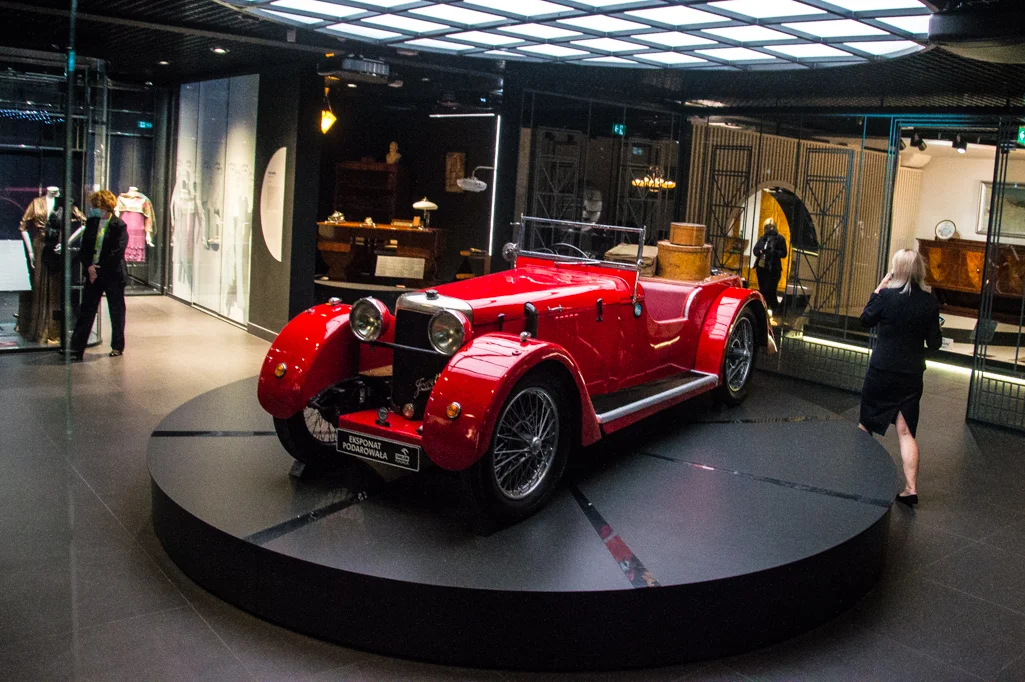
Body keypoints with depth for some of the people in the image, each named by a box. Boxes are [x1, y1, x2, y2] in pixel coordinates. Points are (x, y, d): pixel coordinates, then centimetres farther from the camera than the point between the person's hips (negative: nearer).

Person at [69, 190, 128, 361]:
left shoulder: (119, 226, -8)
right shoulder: (92, 222, 8)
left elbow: (117, 252, -13)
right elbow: (84, 247, 8)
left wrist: (100, 268, -14)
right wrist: (89, 266, -8)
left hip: (113, 275, -4)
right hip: (93, 274, 5)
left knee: (116, 312, 7)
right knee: (86, 310, 2)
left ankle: (118, 347, 20)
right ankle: (77, 348, 4)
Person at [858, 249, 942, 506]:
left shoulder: (887, 296, -14)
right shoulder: (930, 301, -5)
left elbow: (866, 320, 3)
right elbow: (934, 342, -1)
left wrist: (877, 290, 4)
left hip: (882, 370, -2)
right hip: (912, 374, 2)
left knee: (866, 423, 17)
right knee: (906, 431, 3)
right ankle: (911, 488, -4)